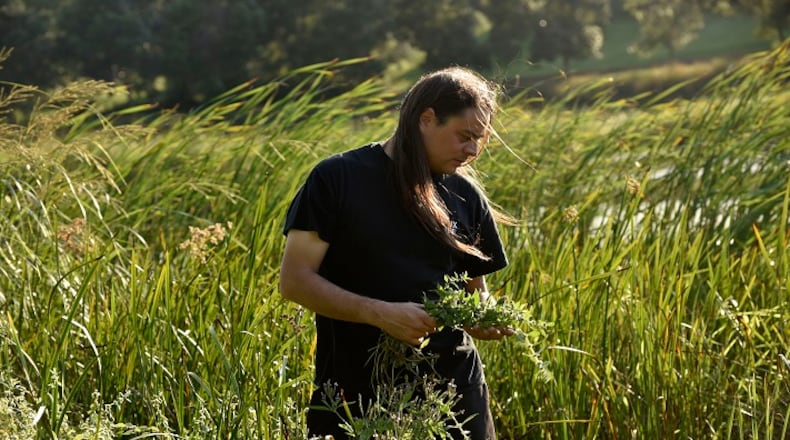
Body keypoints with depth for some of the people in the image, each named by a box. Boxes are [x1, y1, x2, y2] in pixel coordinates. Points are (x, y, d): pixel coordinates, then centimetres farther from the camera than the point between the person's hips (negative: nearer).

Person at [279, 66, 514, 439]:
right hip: (356, 392, -4)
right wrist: (380, 313, -21)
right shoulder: (337, 179, -6)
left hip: (452, 385, 4)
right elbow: (295, 280, -9)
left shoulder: (466, 196, 7)